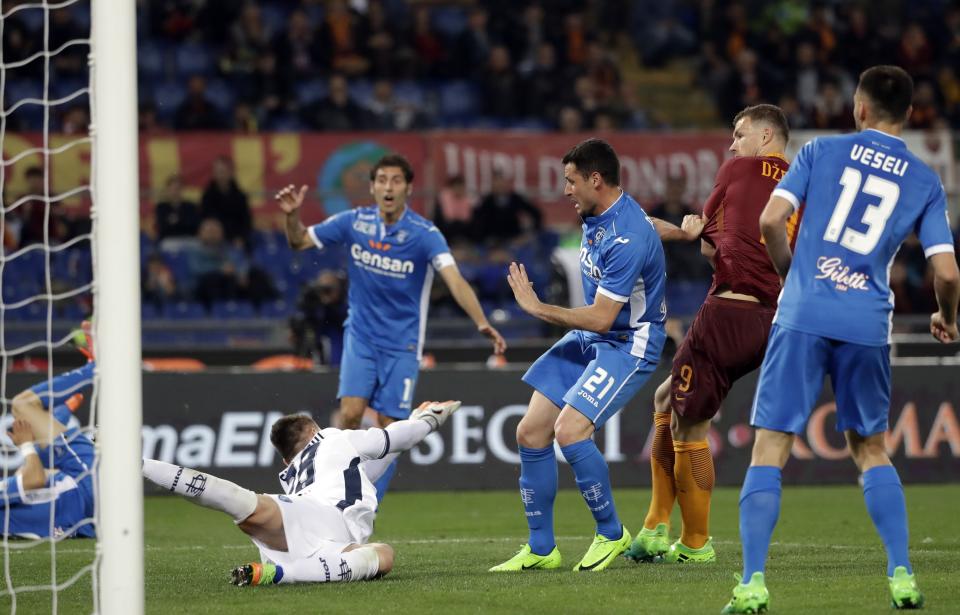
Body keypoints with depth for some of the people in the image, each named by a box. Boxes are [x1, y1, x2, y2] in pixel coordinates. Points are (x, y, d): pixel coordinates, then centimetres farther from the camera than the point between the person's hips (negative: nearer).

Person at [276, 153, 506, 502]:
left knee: (389, 428, -1)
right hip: (361, 336, 2)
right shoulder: (354, 222, -6)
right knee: (350, 412, -16)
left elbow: (455, 280, -30)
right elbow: (299, 242, 6)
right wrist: (292, 215, -16)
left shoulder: (424, 234, -17)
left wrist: (482, 324, -46)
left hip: (402, 343, -2)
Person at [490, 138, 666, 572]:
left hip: (627, 345, -9)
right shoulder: (595, 217, 2)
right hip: (587, 338, 9)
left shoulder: (627, 239, -27)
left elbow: (601, 318, -26)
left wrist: (537, 308, -19)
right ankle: (541, 549, 12)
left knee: (569, 430, -26)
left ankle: (612, 533, -6)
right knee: (531, 433, 1)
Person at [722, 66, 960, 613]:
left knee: (771, 449, 0)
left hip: (804, 316, -2)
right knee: (870, 449, 19)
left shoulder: (822, 151, 6)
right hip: (869, 323, 2)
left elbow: (771, 220, -5)